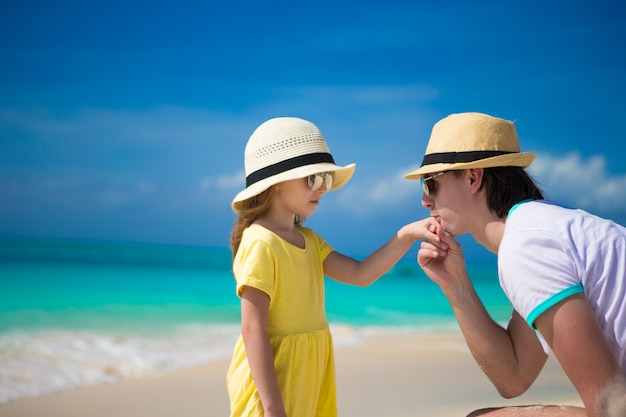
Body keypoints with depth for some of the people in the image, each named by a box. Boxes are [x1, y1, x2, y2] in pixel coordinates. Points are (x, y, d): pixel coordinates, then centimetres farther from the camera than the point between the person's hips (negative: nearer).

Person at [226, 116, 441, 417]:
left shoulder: (308, 240, 10)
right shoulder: (260, 244, -18)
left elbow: (360, 274, 2)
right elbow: (253, 329, -21)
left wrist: (406, 235, -12)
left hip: (306, 382, 9)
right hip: (271, 379, -8)